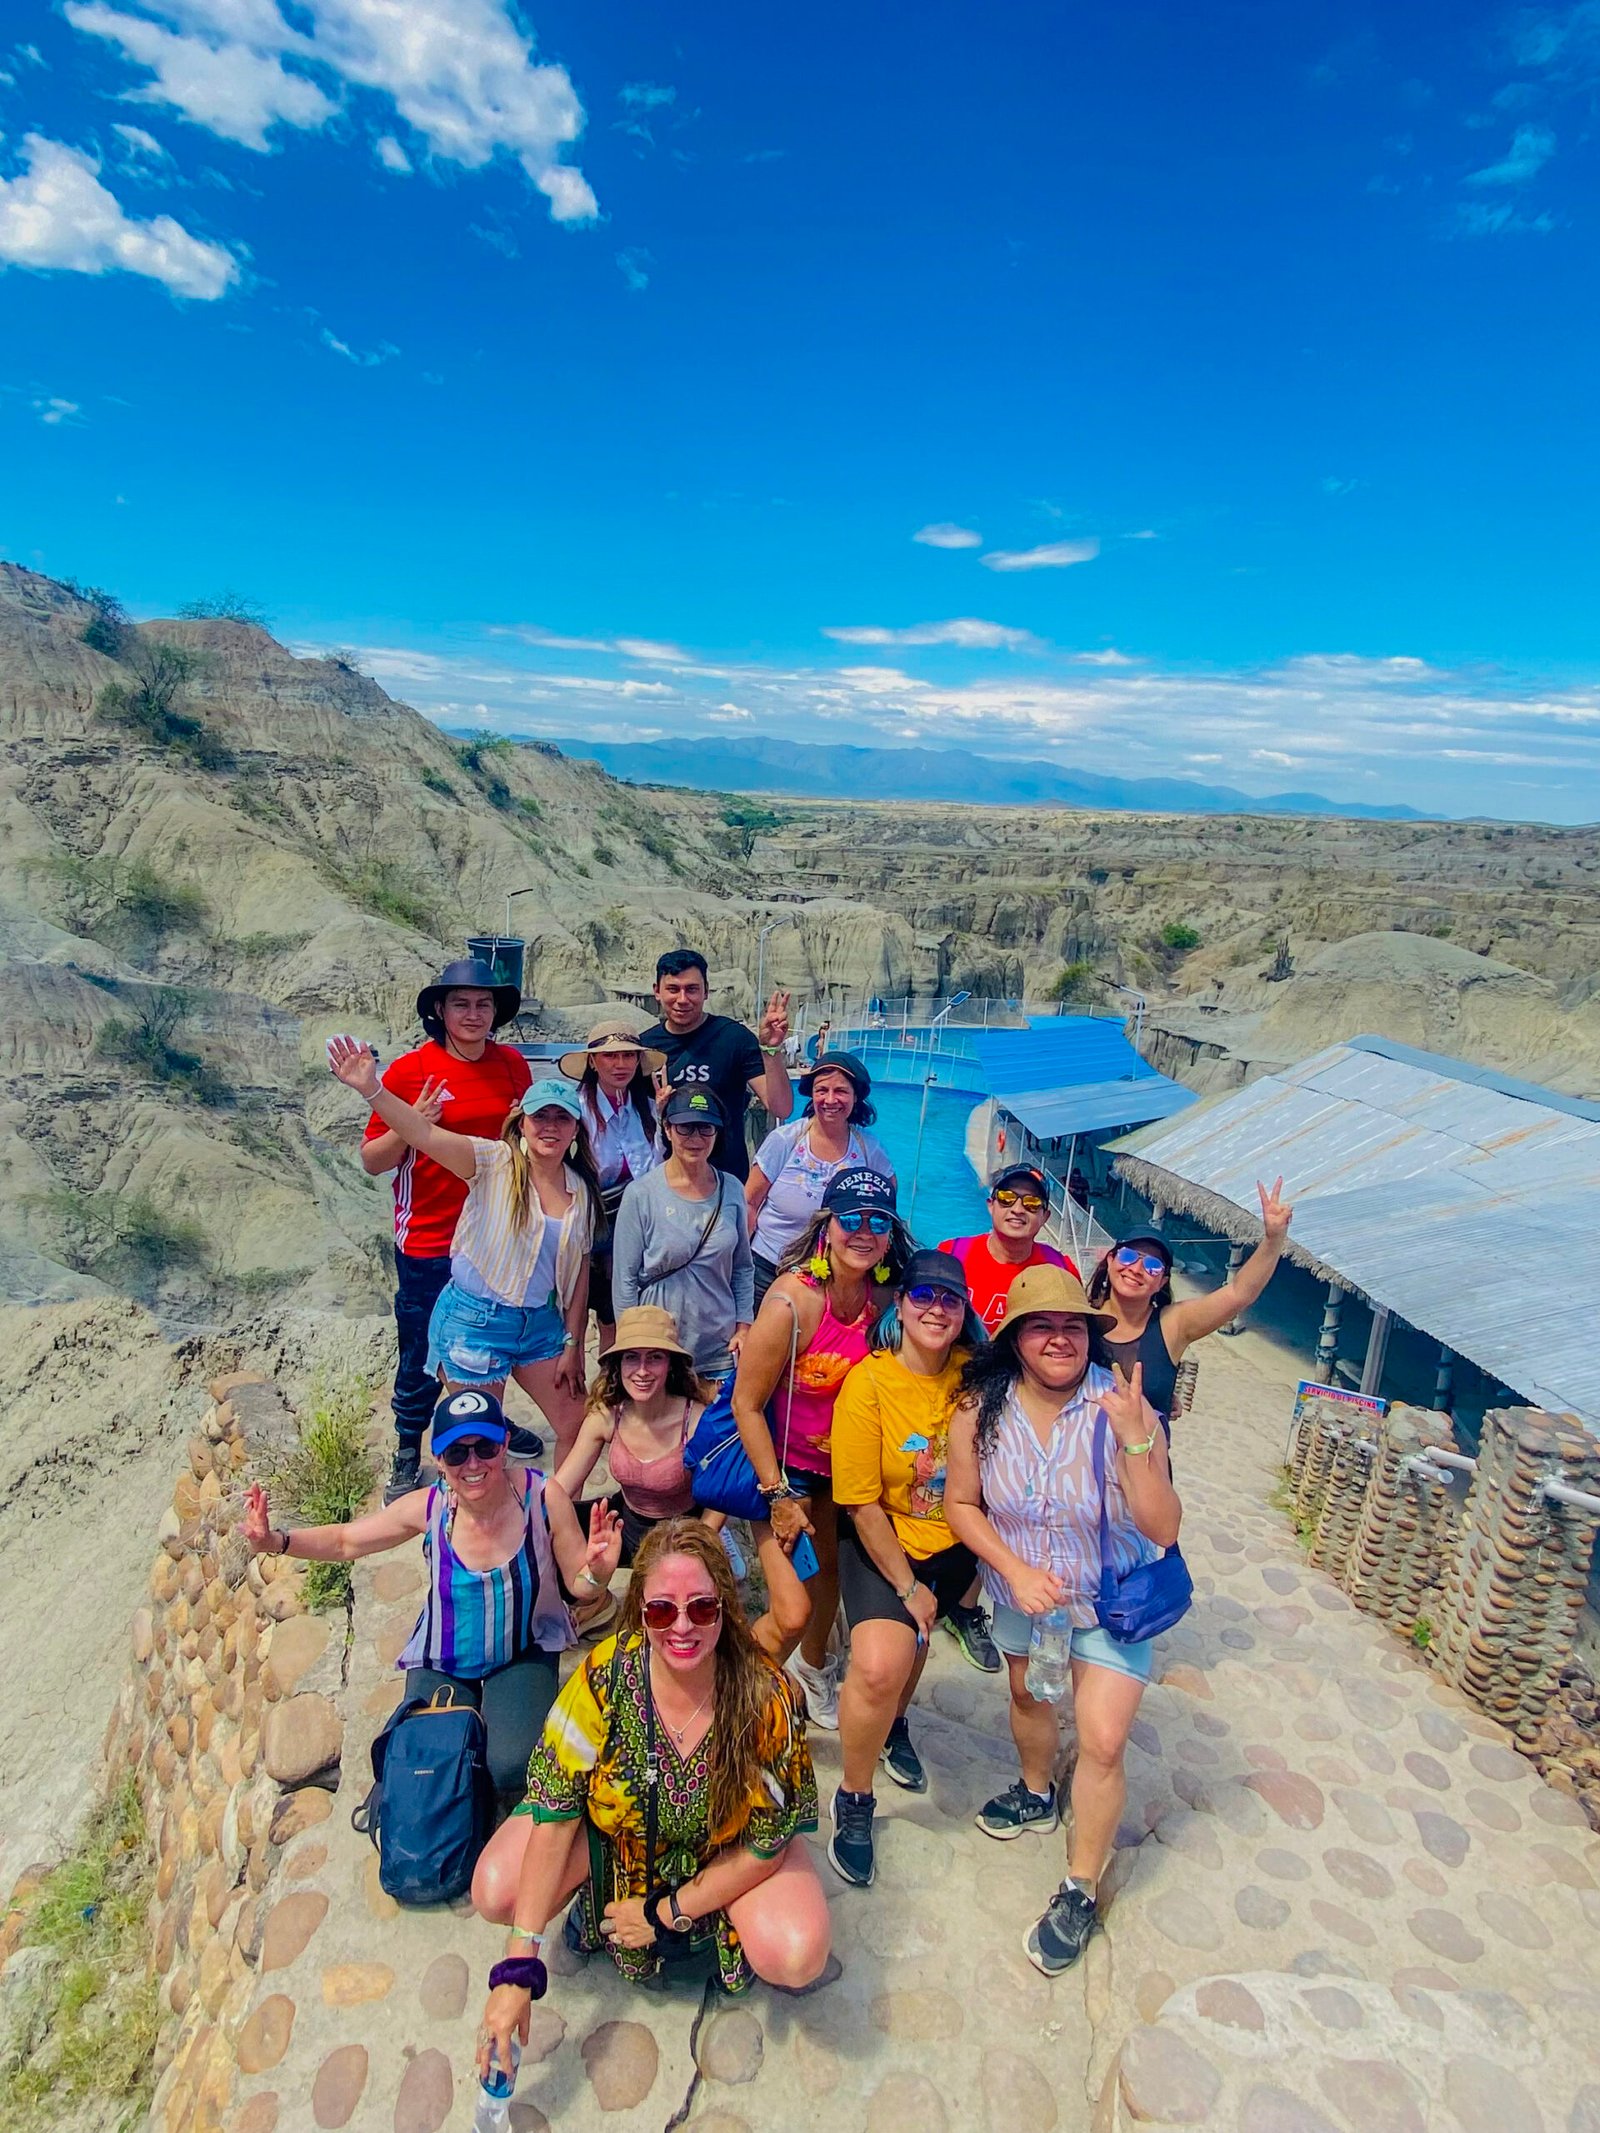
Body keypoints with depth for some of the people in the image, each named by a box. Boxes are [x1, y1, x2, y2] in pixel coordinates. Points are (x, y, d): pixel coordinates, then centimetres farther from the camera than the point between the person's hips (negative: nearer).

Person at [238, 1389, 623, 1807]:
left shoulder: (542, 1496, -26)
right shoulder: (429, 1507, -22)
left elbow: (579, 1586, -14)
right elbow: (345, 1541, -5)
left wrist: (598, 1572, -37)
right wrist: (274, 1541, -21)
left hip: (524, 1655, -1)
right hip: (443, 1662, 2)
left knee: (511, 1769, -22)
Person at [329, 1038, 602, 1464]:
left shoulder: (582, 1189, 2)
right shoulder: (494, 1163, -12)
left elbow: (579, 1270, 7)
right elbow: (424, 1133, -27)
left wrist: (573, 1343, 5)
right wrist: (371, 1090, -41)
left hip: (540, 1323, 5)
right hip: (475, 1320, -5)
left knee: (579, 1427, 11)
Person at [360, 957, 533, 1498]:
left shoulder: (512, 1064, 0)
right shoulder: (409, 1070, -11)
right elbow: (372, 1161, -8)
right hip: (430, 1240, -4)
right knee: (422, 1356, 8)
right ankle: (407, 1455, 29)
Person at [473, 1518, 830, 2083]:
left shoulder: (768, 1697, -31)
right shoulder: (605, 1676, -29)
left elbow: (767, 1843, -18)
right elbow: (554, 1814, -24)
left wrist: (666, 1913, -14)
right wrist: (519, 1967, -27)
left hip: (723, 1851, -1)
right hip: (614, 1832, 1)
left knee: (798, 1958, -25)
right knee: (496, 1893, -21)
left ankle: (720, 1925, 9)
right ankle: (596, 1900, 11)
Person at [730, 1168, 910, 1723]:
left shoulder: (885, 1300, -12)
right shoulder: (792, 1299, -29)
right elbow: (747, 1404, -21)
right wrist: (779, 1494, -17)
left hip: (839, 1464, 6)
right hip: (781, 1465, -5)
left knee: (829, 1568, 24)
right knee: (792, 1612, -9)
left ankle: (813, 1668, 55)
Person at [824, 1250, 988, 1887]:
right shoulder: (868, 1383, -19)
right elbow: (863, 1505, -14)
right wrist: (907, 1588, -10)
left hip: (954, 1540, 4)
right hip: (882, 1541, -4)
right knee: (880, 1663, -20)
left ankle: (895, 1725, 44)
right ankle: (854, 1802, 6)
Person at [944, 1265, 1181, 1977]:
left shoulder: (1120, 1406, -28)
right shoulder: (980, 1409, -22)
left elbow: (1162, 1529, -28)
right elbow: (961, 1503, -8)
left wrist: (1136, 1440, -43)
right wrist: (1015, 1570, -20)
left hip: (1110, 1599, -3)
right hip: (1020, 1592, 3)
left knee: (1102, 1743, -6)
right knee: (1026, 1693, 26)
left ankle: (1080, 1891, 21)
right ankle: (1037, 1793, 58)